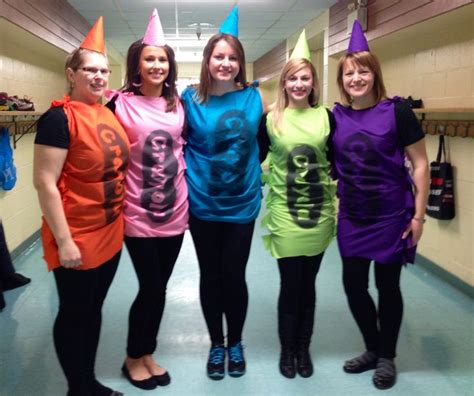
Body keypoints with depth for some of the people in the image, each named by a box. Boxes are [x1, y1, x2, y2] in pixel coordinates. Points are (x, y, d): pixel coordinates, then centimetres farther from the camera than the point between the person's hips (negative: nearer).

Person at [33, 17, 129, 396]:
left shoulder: (109, 113, 7)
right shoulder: (59, 117, -15)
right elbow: (44, 182, -18)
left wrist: (120, 220, 16)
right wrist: (64, 241, -19)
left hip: (110, 234, 8)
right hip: (76, 239, -7)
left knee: (94, 309, 19)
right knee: (74, 314, 9)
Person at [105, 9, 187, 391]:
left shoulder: (179, 104, 6)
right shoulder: (120, 103, -9)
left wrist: (182, 176, 9)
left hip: (175, 211, 5)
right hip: (138, 213, -4)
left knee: (159, 287, 14)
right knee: (152, 288, 2)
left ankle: (147, 354, 33)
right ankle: (134, 358, 26)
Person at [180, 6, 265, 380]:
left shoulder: (254, 98, -2)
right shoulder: (190, 98, -4)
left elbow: (266, 141, 9)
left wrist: (255, 171, 4)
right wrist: (193, 172, -5)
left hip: (242, 203, 0)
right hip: (203, 204, 0)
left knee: (234, 274, 9)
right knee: (210, 275, 11)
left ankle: (236, 343, 31)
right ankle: (216, 344, 31)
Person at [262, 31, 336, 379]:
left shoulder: (326, 117, 2)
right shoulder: (271, 119, -2)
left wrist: (339, 205, 3)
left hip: (320, 213, 2)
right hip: (285, 214, -1)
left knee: (308, 284, 11)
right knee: (290, 285, 3)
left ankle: (304, 348, 28)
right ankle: (287, 349, 24)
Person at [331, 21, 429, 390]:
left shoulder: (396, 111, -10)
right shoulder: (335, 116, 1)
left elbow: (420, 164, -8)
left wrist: (418, 215, -10)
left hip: (391, 215, -4)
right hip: (351, 217, 4)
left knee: (387, 284, 7)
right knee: (353, 284, 9)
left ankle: (387, 357, 29)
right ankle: (372, 348, 33)